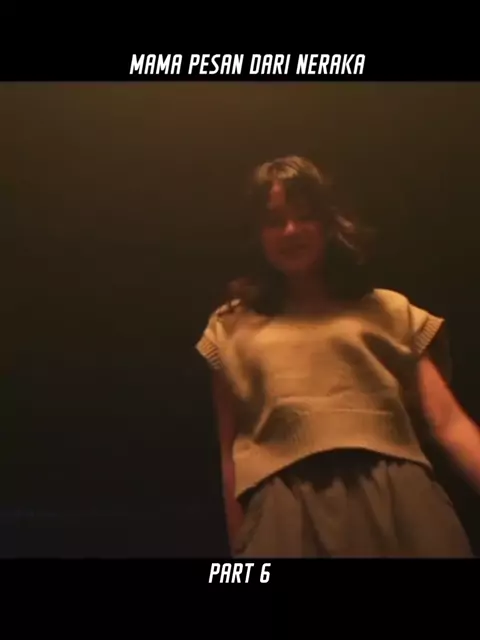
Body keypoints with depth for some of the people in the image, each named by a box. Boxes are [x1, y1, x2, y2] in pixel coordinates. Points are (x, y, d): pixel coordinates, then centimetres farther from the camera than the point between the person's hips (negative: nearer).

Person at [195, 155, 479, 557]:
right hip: (289, 511, 0)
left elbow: (448, 421, 5)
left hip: (399, 500, 0)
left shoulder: (389, 311, 15)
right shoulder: (233, 327, 17)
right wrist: (238, 542, 9)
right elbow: (229, 451, 14)